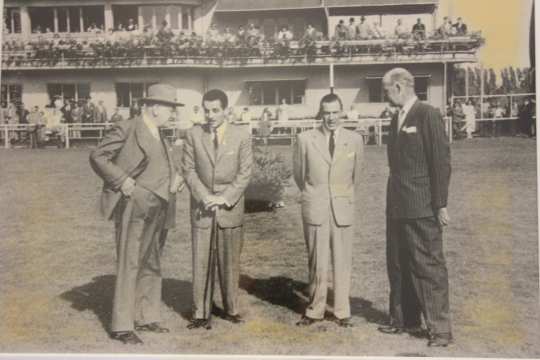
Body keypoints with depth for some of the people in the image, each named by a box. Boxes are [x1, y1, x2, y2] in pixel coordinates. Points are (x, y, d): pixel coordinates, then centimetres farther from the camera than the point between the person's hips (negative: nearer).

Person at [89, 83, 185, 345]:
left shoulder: (157, 135, 14)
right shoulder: (126, 129, -10)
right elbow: (97, 157, -11)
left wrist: (176, 177, 4)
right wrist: (122, 181, -17)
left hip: (156, 210, 9)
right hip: (134, 207, -9)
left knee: (151, 264, 15)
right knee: (129, 265, -5)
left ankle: (145, 318, 27)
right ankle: (121, 326, 2)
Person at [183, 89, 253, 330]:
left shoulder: (241, 135, 0)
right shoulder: (193, 134, 2)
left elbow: (245, 172, -2)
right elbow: (189, 170, 1)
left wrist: (225, 198, -13)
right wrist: (205, 196, -12)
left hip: (230, 208, 0)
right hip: (201, 209, 1)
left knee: (230, 262, 8)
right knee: (201, 263, 1)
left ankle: (231, 309, 22)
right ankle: (201, 314, 9)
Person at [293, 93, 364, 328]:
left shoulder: (355, 140, 1)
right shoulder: (305, 139, -2)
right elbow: (298, 173, 10)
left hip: (343, 209, 1)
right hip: (315, 209, -1)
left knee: (343, 262, 6)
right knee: (317, 264, 2)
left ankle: (342, 312, 19)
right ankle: (315, 310, 17)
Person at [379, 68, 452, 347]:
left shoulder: (428, 115, -9)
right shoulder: (396, 119, 15)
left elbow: (441, 161, -13)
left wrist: (440, 205, -14)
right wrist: (392, 200, 16)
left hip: (421, 209, -8)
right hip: (397, 207, 8)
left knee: (428, 267, -4)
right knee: (398, 265, 13)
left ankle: (440, 328, 4)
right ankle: (404, 320, 25)